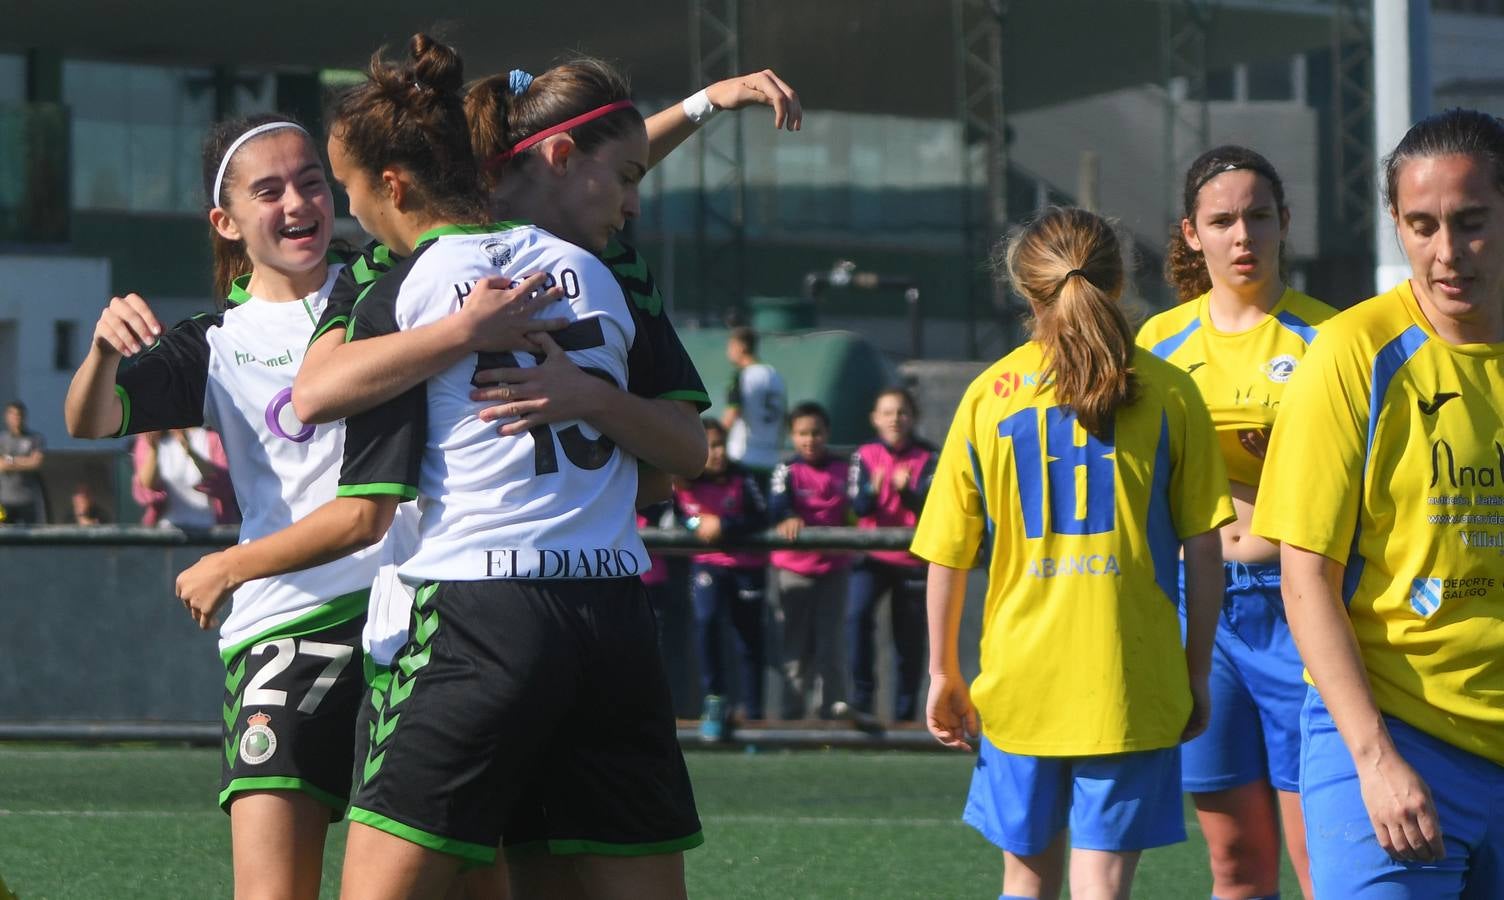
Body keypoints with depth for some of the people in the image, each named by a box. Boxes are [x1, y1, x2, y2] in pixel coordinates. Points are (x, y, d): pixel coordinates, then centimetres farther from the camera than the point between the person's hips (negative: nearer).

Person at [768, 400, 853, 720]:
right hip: (794, 565, -1)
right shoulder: (787, 470, -4)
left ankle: (833, 704, 5)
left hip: (834, 564, 1)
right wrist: (788, 519, -42)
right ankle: (793, 710, 9)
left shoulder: (843, 469, 5)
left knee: (829, 637, 2)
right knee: (796, 638, 4)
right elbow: (777, 503, -21)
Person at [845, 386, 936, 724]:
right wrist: (873, 490, -28)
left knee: (909, 640, 5)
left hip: (914, 558, 0)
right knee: (857, 613, -25)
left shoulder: (928, 458, -1)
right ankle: (862, 696, -18)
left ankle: (905, 714, 17)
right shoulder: (865, 455, 1)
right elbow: (858, 507, -7)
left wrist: (906, 490, -30)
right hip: (873, 555, 0)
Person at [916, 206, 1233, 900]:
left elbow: (947, 556, 4)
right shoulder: (1166, 391, -2)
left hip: (1019, 678, 2)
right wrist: (1197, 673, 8)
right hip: (1130, 679, -2)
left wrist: (944, 673, 14)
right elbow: (1204, 549, -2)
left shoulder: (989, 395, 2)